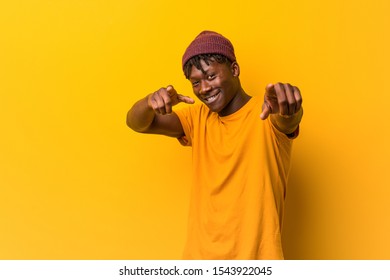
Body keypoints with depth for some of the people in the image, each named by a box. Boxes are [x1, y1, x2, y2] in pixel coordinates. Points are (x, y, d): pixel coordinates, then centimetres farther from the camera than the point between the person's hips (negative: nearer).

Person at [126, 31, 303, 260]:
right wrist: (150, 101, -25)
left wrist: (285, 101, -54)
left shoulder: (266, 112, -8)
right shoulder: (198, 118, 7)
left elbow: (289, 117, -31)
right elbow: (137, 123, -2)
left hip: (256, 256, -4)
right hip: (200, 255, 4)